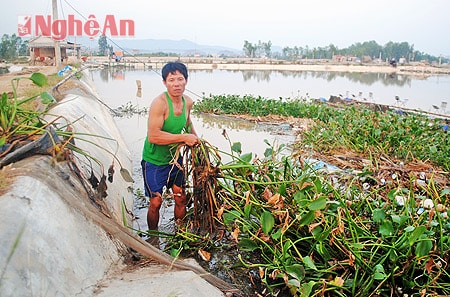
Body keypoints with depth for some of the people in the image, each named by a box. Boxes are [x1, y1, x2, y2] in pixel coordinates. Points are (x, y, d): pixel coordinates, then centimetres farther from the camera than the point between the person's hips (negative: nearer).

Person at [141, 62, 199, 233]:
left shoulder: (188, 102, -2)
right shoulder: (159, 103, -25)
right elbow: (153, 136, -33)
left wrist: (195, 138, 7)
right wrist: (184, 137, -29)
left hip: (175, 158, 6)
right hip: (154, 161, -6)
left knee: (181, 198, 13)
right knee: (156, 202, 1)